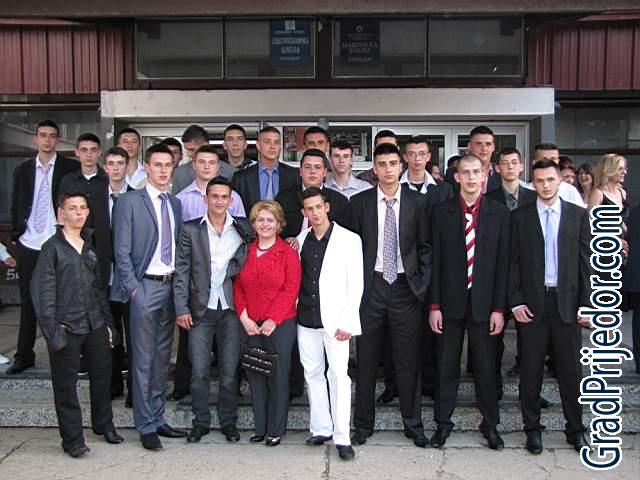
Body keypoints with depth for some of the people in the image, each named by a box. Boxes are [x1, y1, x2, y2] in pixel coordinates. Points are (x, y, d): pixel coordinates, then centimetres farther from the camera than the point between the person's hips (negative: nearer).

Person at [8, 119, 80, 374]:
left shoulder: (71, 168, -1)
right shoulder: (23, 170, 10)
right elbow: (15, 206, 14)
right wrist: (16, 236, 6)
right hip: (28, 246, 4)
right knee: (28, 302, 11)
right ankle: (24, 356, 21)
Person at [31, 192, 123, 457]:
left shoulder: (91, 246, 13)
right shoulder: (52, 248, -4)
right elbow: (42, 292, -8)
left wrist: (108, 323, 12)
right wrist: (52, 331, -13)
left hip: (95, 325, 5)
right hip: (66, 328, -5)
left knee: (102, 374, 12)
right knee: (66, 384, 3)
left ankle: (104, 424, 30)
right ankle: (72, 438, 14)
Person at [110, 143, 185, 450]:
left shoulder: (176, 204, 13)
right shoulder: (130, 201, -4)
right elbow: (122, 251, -7)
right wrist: (133, 288, -12)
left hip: (171, 285, 6)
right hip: (145, 286, -6)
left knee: (162, 357, 13)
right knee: (143, 359, 0)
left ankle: (158, 418, 24)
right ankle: (145, 426, 10)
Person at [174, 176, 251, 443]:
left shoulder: (241, 232, 5)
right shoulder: (191, 230, 2)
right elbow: (181, 271, 0)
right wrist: (181, 308, -5)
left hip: (230, 308, 1)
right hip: (200, 309, -1)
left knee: (230, 370, 6)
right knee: (199, 371, 3)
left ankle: (228, 421, 21)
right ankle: (200, 422, 19)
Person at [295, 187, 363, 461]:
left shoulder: (349, 239, -3)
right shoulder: (300, 240, 9)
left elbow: (355, 284, -5)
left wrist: (346, 322, -10)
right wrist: (294, 310, 3)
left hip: (335, 320, -4)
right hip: (306, 318, 5)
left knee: (338, 375, -8)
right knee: (313, 374, 10)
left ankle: (342, 438, 0)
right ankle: (321, 429, 21)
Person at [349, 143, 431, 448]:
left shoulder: (418, 202, 3)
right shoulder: (359, 202, 3)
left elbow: (425, 248, 5)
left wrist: (422, 285, -2)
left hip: (406, 287, 0)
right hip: (371, 286, 0)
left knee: (408, 360, 7)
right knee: (366, 359, 8)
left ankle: (413, 423, 21)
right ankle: (363, 423, 21)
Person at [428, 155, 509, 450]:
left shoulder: (499, 213, 0)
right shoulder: (441, 212, 1)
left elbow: (503, 263, -1)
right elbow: (435, 261, 0)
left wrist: (499, 307, -5)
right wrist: (434, 305, -3)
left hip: (484, 303, 0)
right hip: (450, 302, 0)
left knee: (486, 366, 9)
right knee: (446, 365, 9)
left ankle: (490, 424, 26)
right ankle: (443, 422, 25)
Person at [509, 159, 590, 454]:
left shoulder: (578, 215, 5)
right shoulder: (520, 217, 3)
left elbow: (585, 261, 4)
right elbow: (513, 262, 1)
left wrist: (586, 303, 0)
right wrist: (516, 302, -6)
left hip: (566, 301, 1)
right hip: (532, 302, 0)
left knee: (570, 369, 7)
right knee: (531, 369, 6)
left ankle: (575, 429, 22)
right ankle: (532, 428, 19)